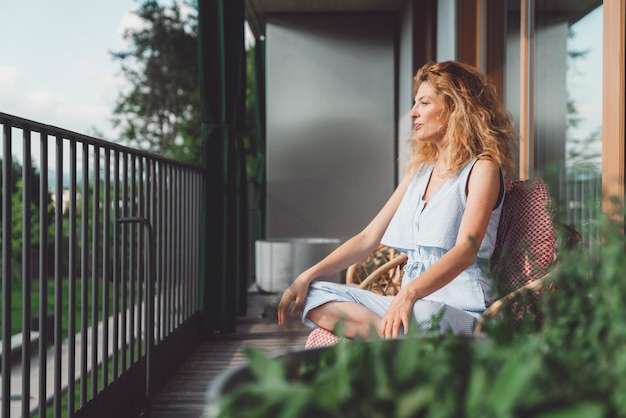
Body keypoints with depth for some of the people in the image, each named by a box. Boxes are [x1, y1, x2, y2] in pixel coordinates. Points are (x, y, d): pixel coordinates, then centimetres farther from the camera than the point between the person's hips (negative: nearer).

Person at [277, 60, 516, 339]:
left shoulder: (482, 168, -3)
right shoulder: (419, 171, 20)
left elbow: (466, 249, -18)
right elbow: (369, 238, 17)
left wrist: (409, 294, -35)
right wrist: (308, 276, 5)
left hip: (460, 309, -8)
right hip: (414, 303, 8)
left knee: (419, 316, -43)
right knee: (313, 295, -14)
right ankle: (394, 336, -29)